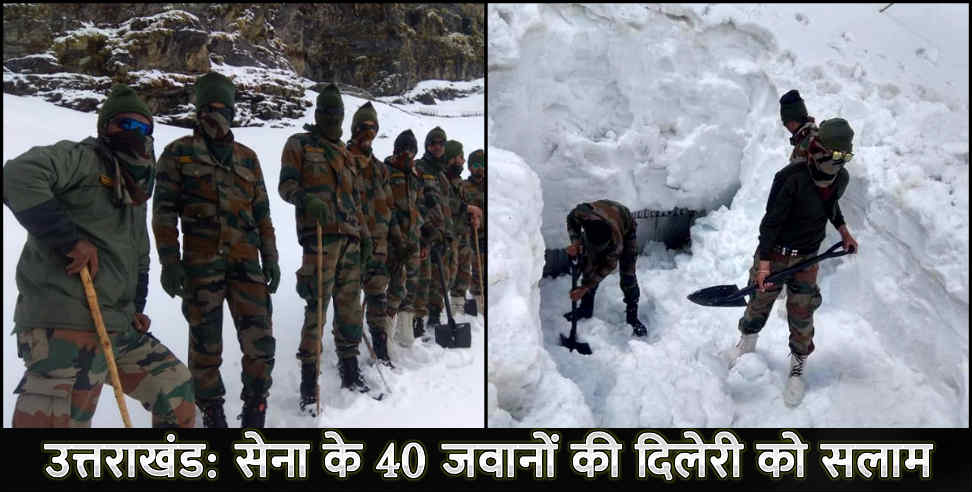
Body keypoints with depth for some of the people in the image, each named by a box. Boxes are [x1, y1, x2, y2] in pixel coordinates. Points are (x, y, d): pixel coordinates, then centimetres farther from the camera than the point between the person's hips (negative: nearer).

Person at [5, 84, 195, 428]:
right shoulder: (82, 158, -4)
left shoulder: (136, 192, 23)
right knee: (64, 419, -12)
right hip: (66, 331, -9)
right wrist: (69, 238, -23)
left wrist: (136, 308, 18)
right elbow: (19, 175, -23)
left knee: (177, 389, 15)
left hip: (119, 327, 9)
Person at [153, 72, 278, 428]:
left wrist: (270, 258, 12)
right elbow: (164, 210, 1)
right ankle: (212, 413, 20)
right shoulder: (179, 153, 7)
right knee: (205, 345, 3)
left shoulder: (247, 158, 17)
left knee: (260, 342, -4)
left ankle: (254, 412, 11)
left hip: (246, 262, 3)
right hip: (201, 263, -2)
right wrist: (169, 261, -7)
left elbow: (261, 213, 18)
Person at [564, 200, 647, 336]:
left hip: (626, 230, -3)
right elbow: (571, 219, -17)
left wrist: (585, 287, -24)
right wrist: (575, 242, -33)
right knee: (588, 267, 2)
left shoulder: (616, 243, -43)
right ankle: (586, 308, 20)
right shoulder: (583, 212, -44)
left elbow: (609, 266, -25)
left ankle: (632, 317, 7)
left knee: (628, 276, -8)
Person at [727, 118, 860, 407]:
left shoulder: (841, 179, -6)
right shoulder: (791, 177, -25)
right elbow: (772, 220, -21)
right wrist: (764, 262, -23)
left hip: (807, 258, 3)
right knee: (759, 304, 14)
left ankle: (798, 367, 30)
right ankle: (748, 340, 46)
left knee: (802, 315, 8)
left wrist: (844, 231, 17)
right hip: (775, 253, -3)